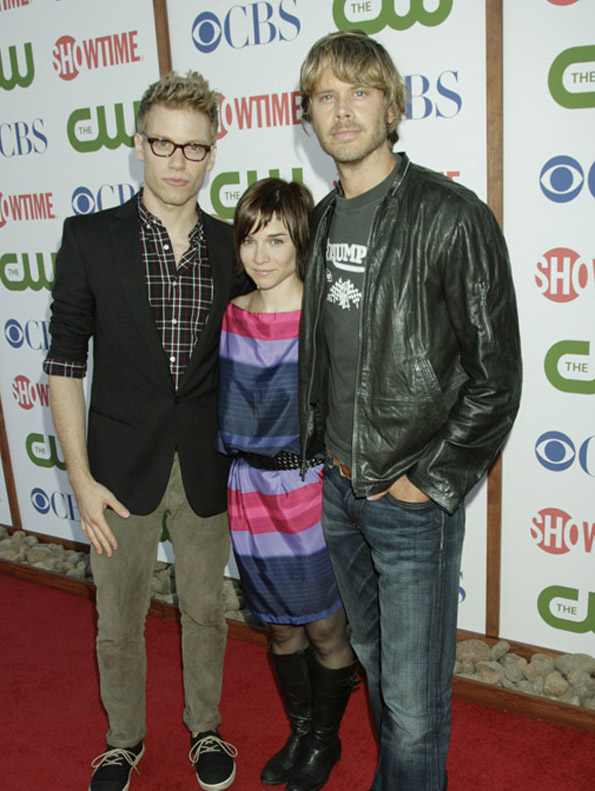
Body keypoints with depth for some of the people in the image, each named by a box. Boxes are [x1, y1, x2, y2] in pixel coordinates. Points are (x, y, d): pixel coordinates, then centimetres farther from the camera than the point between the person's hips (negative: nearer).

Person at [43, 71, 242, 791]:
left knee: (205, 611, 18)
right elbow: (64, 364, -5)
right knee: (118, 624, 14)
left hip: (206, 469, 2)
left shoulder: (232, 246, 1)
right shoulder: (90, 238, -6)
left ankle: (204, 727, 42)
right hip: (122, 468, -1)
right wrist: (81, 478, -9)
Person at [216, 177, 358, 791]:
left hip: (312, 494, -4)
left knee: (325, 630, 12)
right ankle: (298, 733, 43)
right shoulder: (232, 317, 2)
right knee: (281, 627, 20)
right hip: (251, 495, 5)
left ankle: (325, 740, 37)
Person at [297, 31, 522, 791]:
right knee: (371, 654, 24)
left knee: (413, 698, 5)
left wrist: (431, 481, -13)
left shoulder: (452, 216, -15)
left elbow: (495, 374, -15)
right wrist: (320, 443, 9)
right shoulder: (323, 219, 7)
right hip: (338, 487, 7)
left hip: (412, 500, -7)